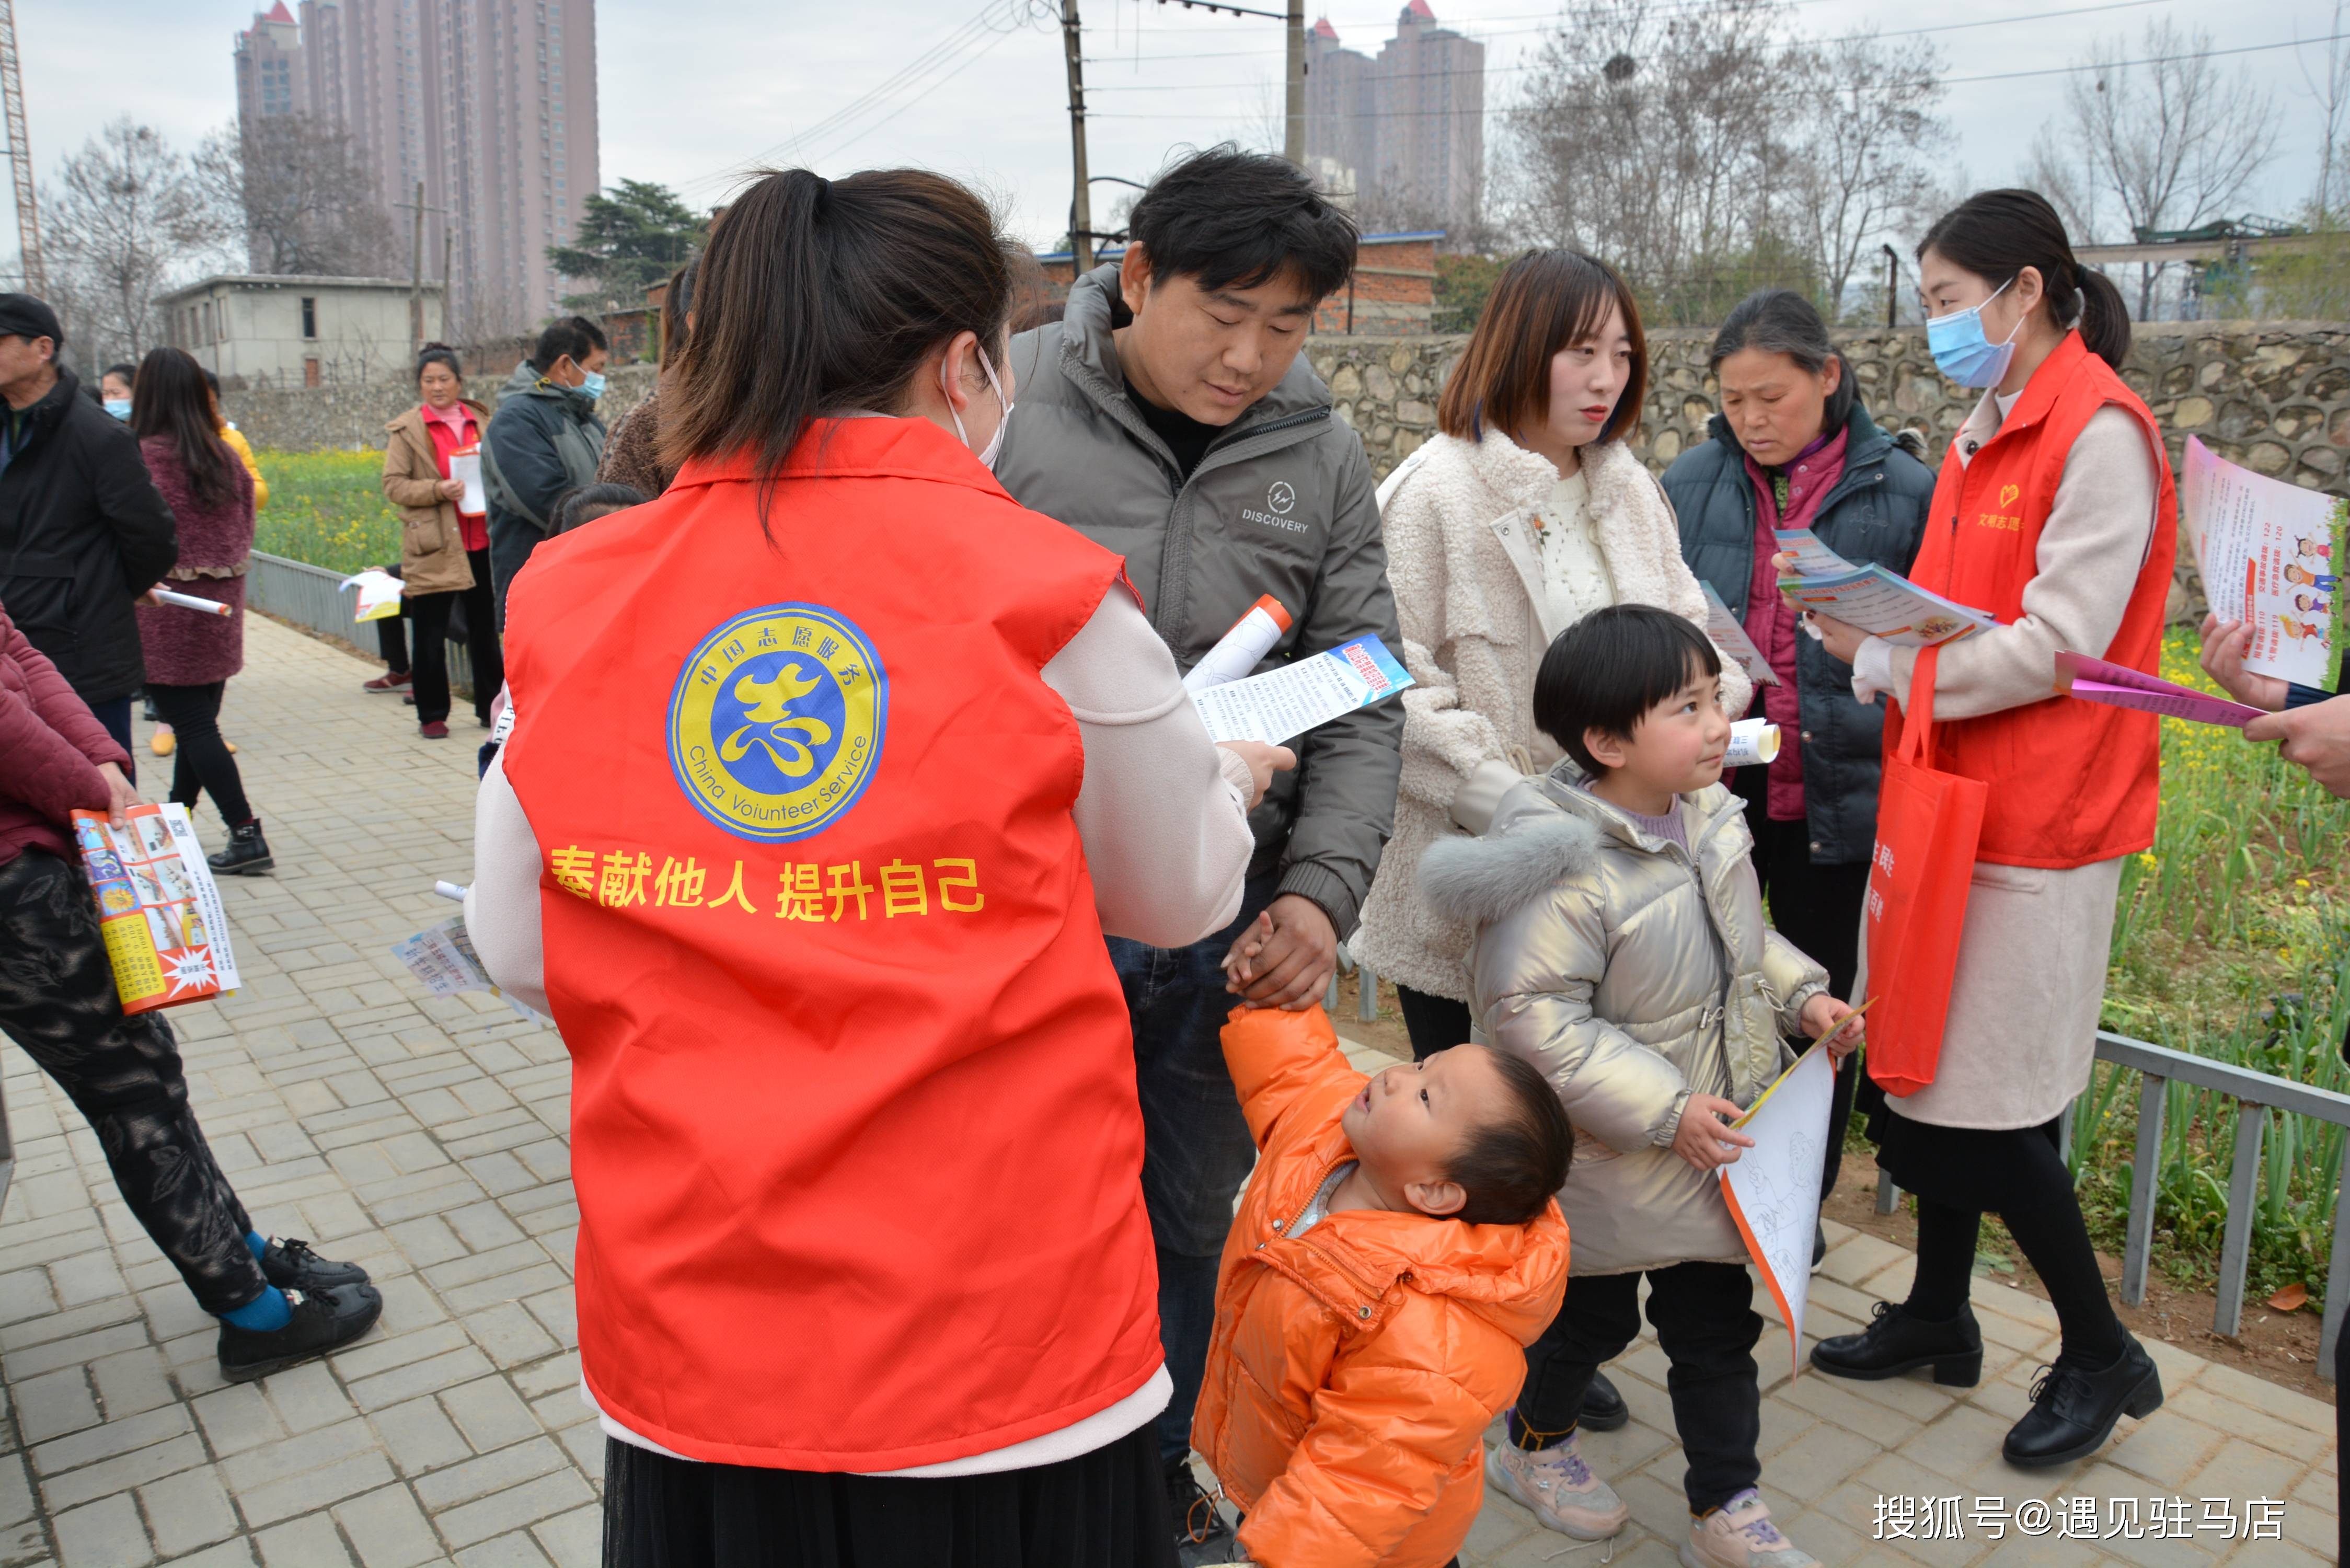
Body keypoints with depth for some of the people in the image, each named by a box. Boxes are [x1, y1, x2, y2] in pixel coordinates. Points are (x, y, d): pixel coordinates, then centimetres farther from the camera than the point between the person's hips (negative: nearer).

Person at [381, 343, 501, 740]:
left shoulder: (482, 421, 10)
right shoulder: (407, 429, 0)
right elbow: (393, 485, -4)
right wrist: (437, 490, -19)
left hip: (482, 543, 3)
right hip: (433, 547, -3)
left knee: (485, 631, 11)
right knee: (430, 637, 2)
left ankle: (491, 707, 22)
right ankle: (432, 715, 12)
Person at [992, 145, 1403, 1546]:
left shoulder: (1322, 459, 2)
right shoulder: (1008, 407, -8)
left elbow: (1361, 704, 2)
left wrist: (1322, 892, -10)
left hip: (1232, 931, 3)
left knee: (1198, 1221, 19)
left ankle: (1162, 1475, 44)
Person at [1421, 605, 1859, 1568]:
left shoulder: (1709, 819, -2)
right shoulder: (1570, 866, -29)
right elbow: (1532, 1016, -29)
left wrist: (1802, 995, 1)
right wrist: (1665, 1110, -27)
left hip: (1722, 1140, 7)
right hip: (1616, 1163, -6)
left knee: (1718, 1323, 17)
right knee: (1593, 1315, 16)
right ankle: (1535, 1447, 45)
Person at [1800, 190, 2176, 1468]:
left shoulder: (2099, 431, -13)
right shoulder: (1989, 430, 14)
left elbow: (2058, 645, -19)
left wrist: (1886, 658, -13)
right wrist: (1872, 620, -2)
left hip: (2038, 823, -8)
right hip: (1955, 797, 8)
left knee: (1988, 1110, -1)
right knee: (1929, 1072, 15)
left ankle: (2103, 1358, 21)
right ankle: (1938, 1317, 32)